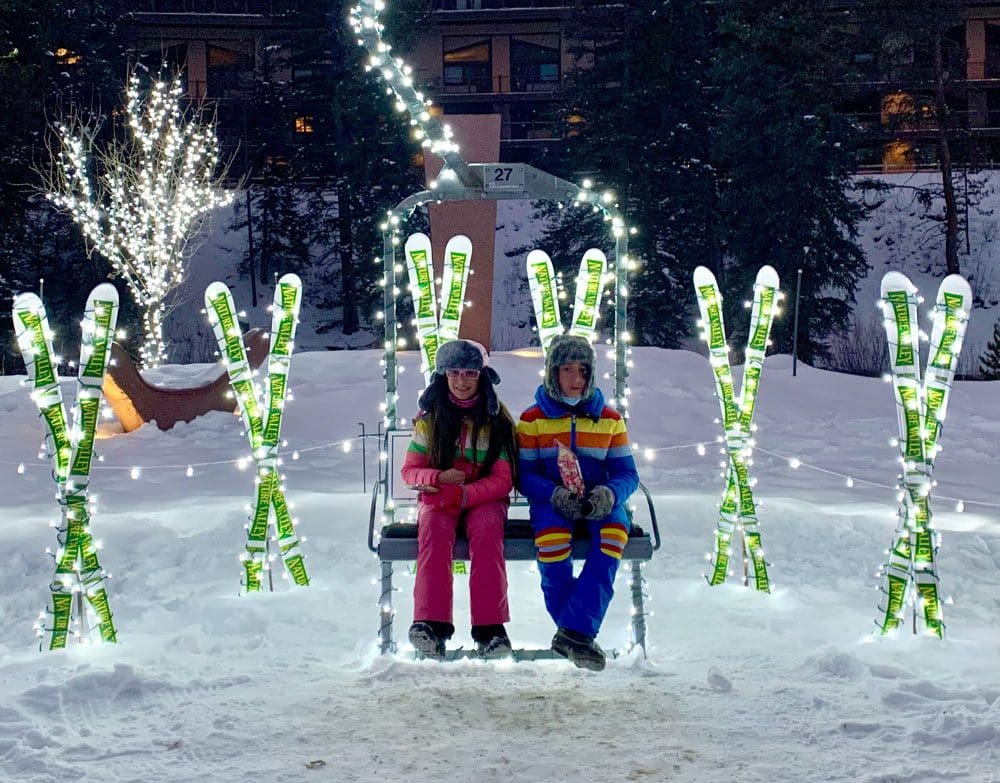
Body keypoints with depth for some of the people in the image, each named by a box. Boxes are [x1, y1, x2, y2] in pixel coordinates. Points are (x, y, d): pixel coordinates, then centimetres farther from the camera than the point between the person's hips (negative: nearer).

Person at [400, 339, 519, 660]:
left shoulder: (497, 419, 1)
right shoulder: (430, 417, 6)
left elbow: (503, 480, -4)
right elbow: (409, 470, 6)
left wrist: (463, 494, -22)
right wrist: (438, 477, -18)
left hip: (484, 497, -1)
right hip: (437, 498, 1)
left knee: (486, 530, -35)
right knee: (434, 529, -33)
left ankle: (490, 628, -40)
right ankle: (431, 624, -44)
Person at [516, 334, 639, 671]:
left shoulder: (610, 419, 9)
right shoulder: (532, 419, 4)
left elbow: (626, 473, 5)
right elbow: (523, 475, -1)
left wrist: (608, 494, -19)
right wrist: (554, 494, -22)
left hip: (597, 503, 2)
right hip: (551, 502, -1)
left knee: (615, 528, -34)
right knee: (552, 531, -37)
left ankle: (575, 631, -36)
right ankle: (576, 631, -22)